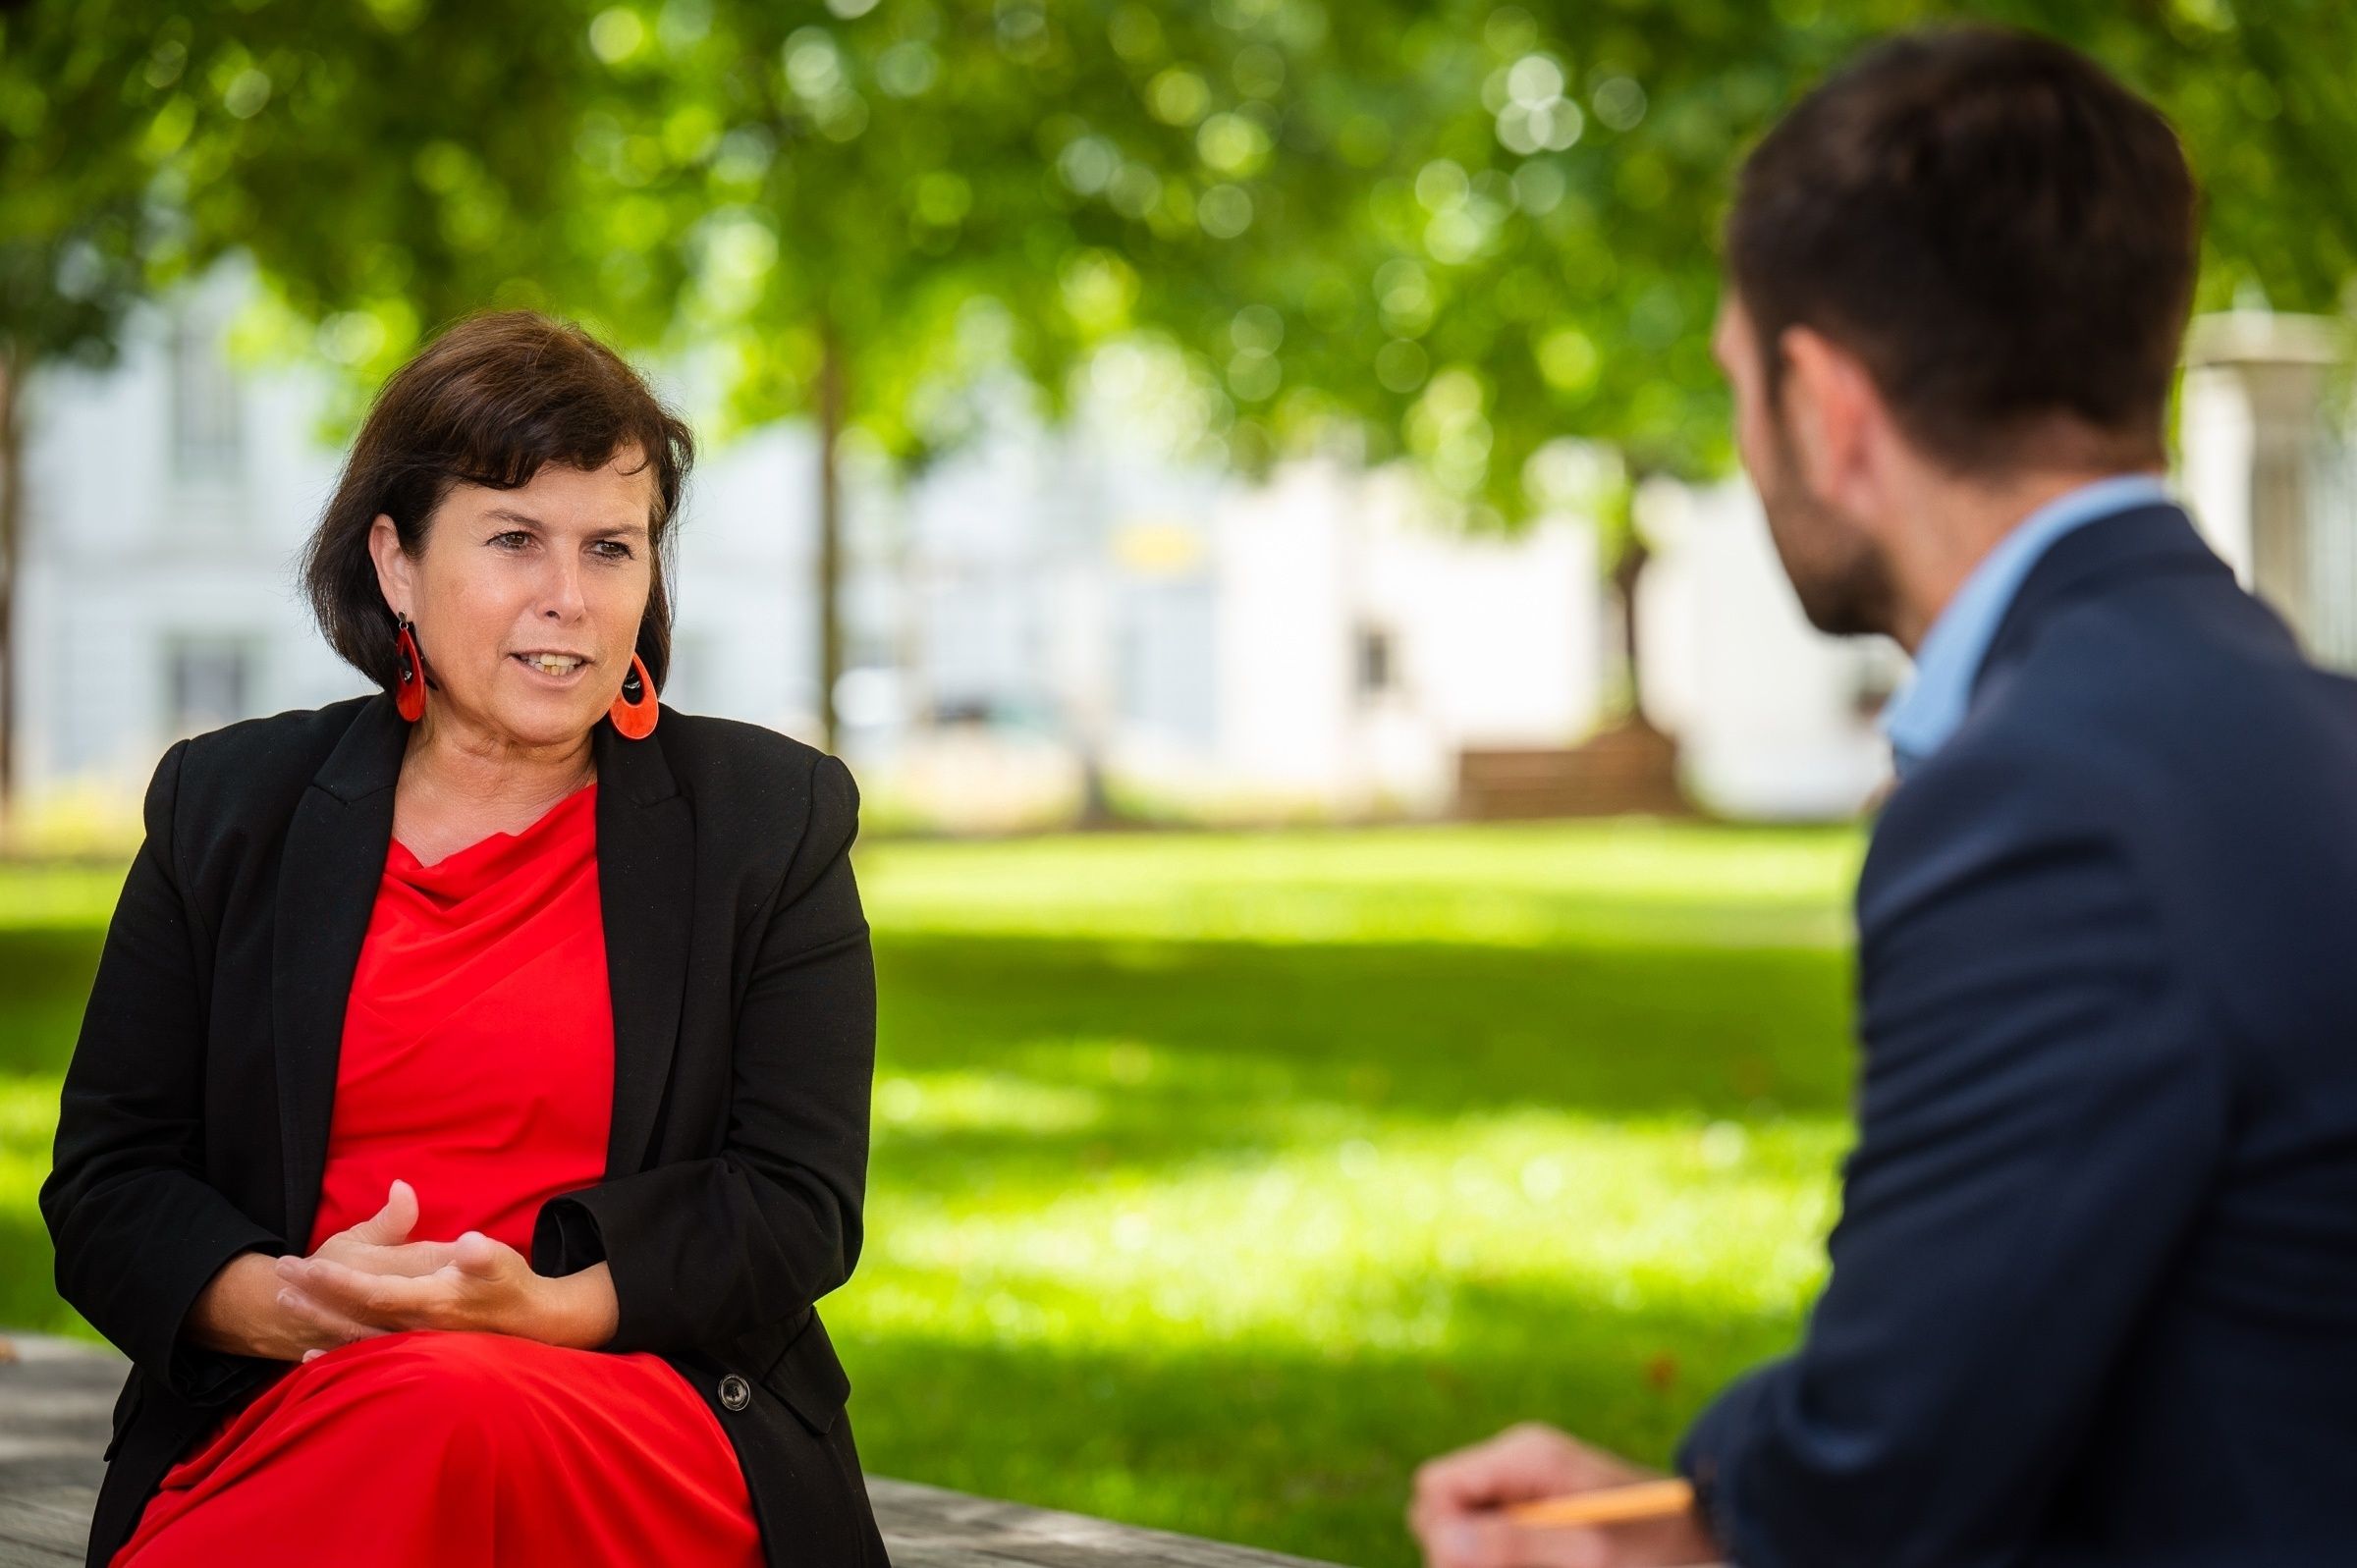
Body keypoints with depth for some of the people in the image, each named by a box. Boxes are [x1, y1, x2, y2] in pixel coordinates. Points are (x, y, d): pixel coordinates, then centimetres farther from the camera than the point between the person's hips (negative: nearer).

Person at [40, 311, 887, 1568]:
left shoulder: (772, 819, 10)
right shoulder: (227, 808, 15)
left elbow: (800, 1205, 3)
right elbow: (103, 1181, 11)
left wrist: (548, 1309, -15)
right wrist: (284, 1302, -12)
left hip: (655, 1411, -1)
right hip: (274, 1421, 2)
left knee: (471, 1416, -38)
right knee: (434, 1419, -37)